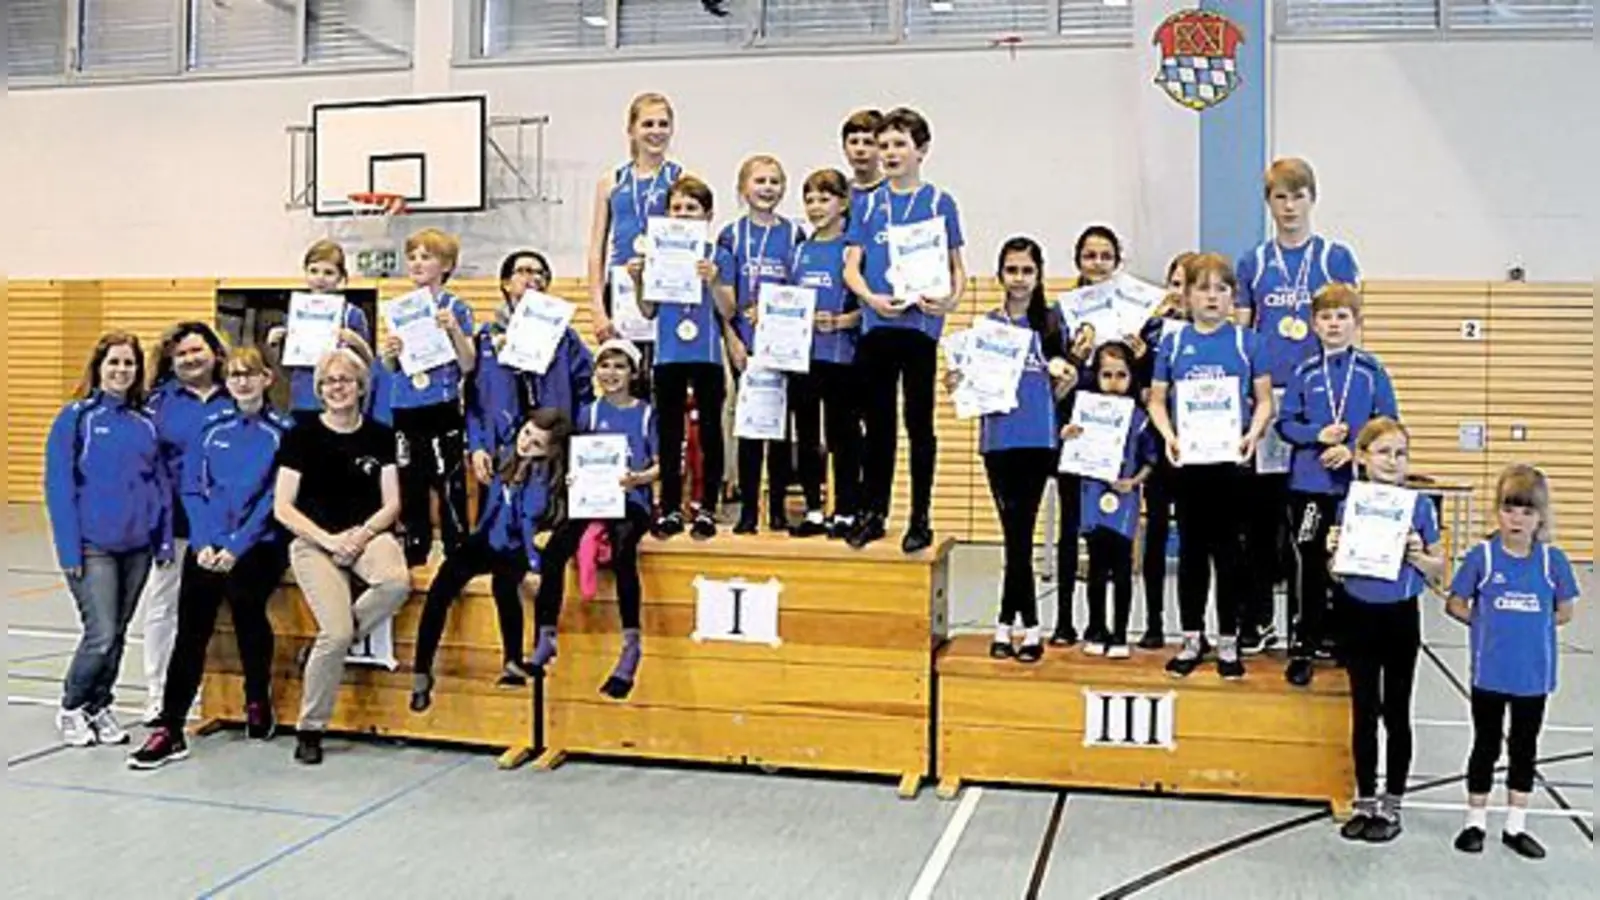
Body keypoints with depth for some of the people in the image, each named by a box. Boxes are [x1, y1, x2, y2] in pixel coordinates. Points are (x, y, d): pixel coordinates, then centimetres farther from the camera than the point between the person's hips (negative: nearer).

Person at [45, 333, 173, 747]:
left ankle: (99, 707, 28)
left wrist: (165, 539, 4)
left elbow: (161, 482, 11)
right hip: (93, 546, -4)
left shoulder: (146, 422, 8)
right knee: (101, 634, -7)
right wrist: (69, 549, -12)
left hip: (137, 547, 4)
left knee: (118, 634, 11)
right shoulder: (76, 417, -4)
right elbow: (58, 485, -7)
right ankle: (71, 708, 15)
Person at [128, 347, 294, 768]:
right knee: (190, 630, -6)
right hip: (208, 545, 2)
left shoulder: (282, 431, 1)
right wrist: (203, 543, -7)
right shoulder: (213, 428, 12)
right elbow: (192, 489, 8)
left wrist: (237, 547, -14)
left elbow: (275, 499, -5)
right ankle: (170, 730, -2)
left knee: (244, 600, -20)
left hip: (257, 546, -2)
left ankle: (258, 702, 3)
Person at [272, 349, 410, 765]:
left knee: (397, 582, -33)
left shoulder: (379, 436, 8)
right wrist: (328, 539, -13)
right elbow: (283, 508, -1)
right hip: (313, 540, -2)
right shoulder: (302, 436, 2)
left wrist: (362, 533, -12)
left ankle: (332, 639, -4)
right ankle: (310, 730, 0)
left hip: (366, 534, 2)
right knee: (336, 632, -21)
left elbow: (391, 505, 7)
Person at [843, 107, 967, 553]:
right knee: (878, 423, 9)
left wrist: (952, 299, -16)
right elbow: (852, 266, 7)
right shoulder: (868, 204, 11)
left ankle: (921, 518, 9)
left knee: (919, 422, 1)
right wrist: (873, 298, -13)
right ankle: (874, 513, 19)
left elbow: (956, 266, 5)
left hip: (919, 323, -3)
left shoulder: (939, 202, 4)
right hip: (876, 325, 3)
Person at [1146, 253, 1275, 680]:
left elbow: (1264, 399, 4)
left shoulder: (1246, 342, 3)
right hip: (1187, 458, 1)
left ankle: (1229, 641, 15)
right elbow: (1157, 399, 7)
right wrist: (1168, 436, -10)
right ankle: (1193, 639, 19)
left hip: (1231, 457, -1)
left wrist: (1253, 433, -14)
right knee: (1191, 549, 9)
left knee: (1228, 549, 4)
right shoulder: (1173, 341, 6)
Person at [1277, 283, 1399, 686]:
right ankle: (1303, 648, 12)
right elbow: (1285, 423, 3)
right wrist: (1318, 435, -14)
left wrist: (1353, 448, -14)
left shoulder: (1371, 371, 1)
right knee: (1310, 566, 5)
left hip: (1358, 484, 0)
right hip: (1309, 483, 0)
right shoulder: (1305, 372, 4)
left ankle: (1352, 642, 22)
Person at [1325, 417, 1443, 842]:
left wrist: (1417, 555, -19)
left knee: (1396, 713, 8)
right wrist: (1333, 550, -16)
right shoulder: (1349, 504, -3)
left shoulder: (1420, 506, -7)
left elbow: (1439, 569, 0)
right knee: (1364, 713, 10)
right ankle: (1365, 802, 21)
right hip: (1359, 616, 1)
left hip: (1401, 618, -1)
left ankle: (1391, 806, 20)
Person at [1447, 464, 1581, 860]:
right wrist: (1488, 624, -8)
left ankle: (1515, 827, 26)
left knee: (1524, 749, 13)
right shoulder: (1482, 556, -9)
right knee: (1486, 746, 11)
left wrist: (1532, 627, -4)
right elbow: (1455, 604, -1)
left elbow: (1565, 611, 6)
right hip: (1490, 673, -2)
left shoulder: (1553, 560, -5)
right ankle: (1476, 822, 24)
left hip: (1534, 675, 2)